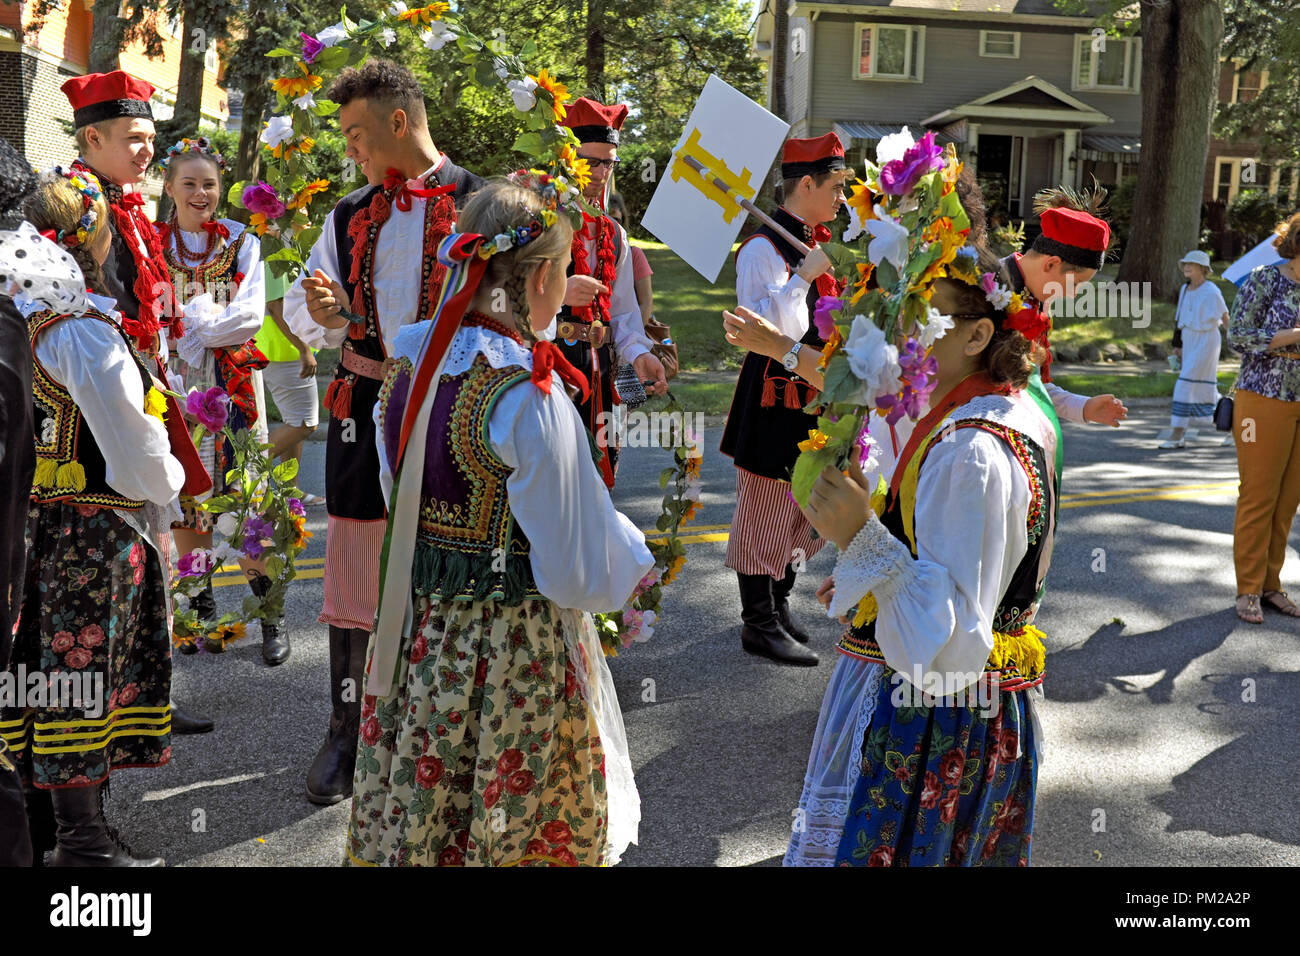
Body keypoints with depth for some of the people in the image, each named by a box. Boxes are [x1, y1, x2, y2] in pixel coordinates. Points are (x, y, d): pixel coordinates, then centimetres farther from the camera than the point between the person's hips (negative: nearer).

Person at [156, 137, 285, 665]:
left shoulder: (242, 243, 4)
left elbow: (250, 316, -6)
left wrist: (190, 323, -14)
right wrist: (213, 318, -13)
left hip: (232, 382, -1)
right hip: (175, 384, 1)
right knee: (184, 495, 5)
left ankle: (270, 616, 3)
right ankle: (201, 609, 19)